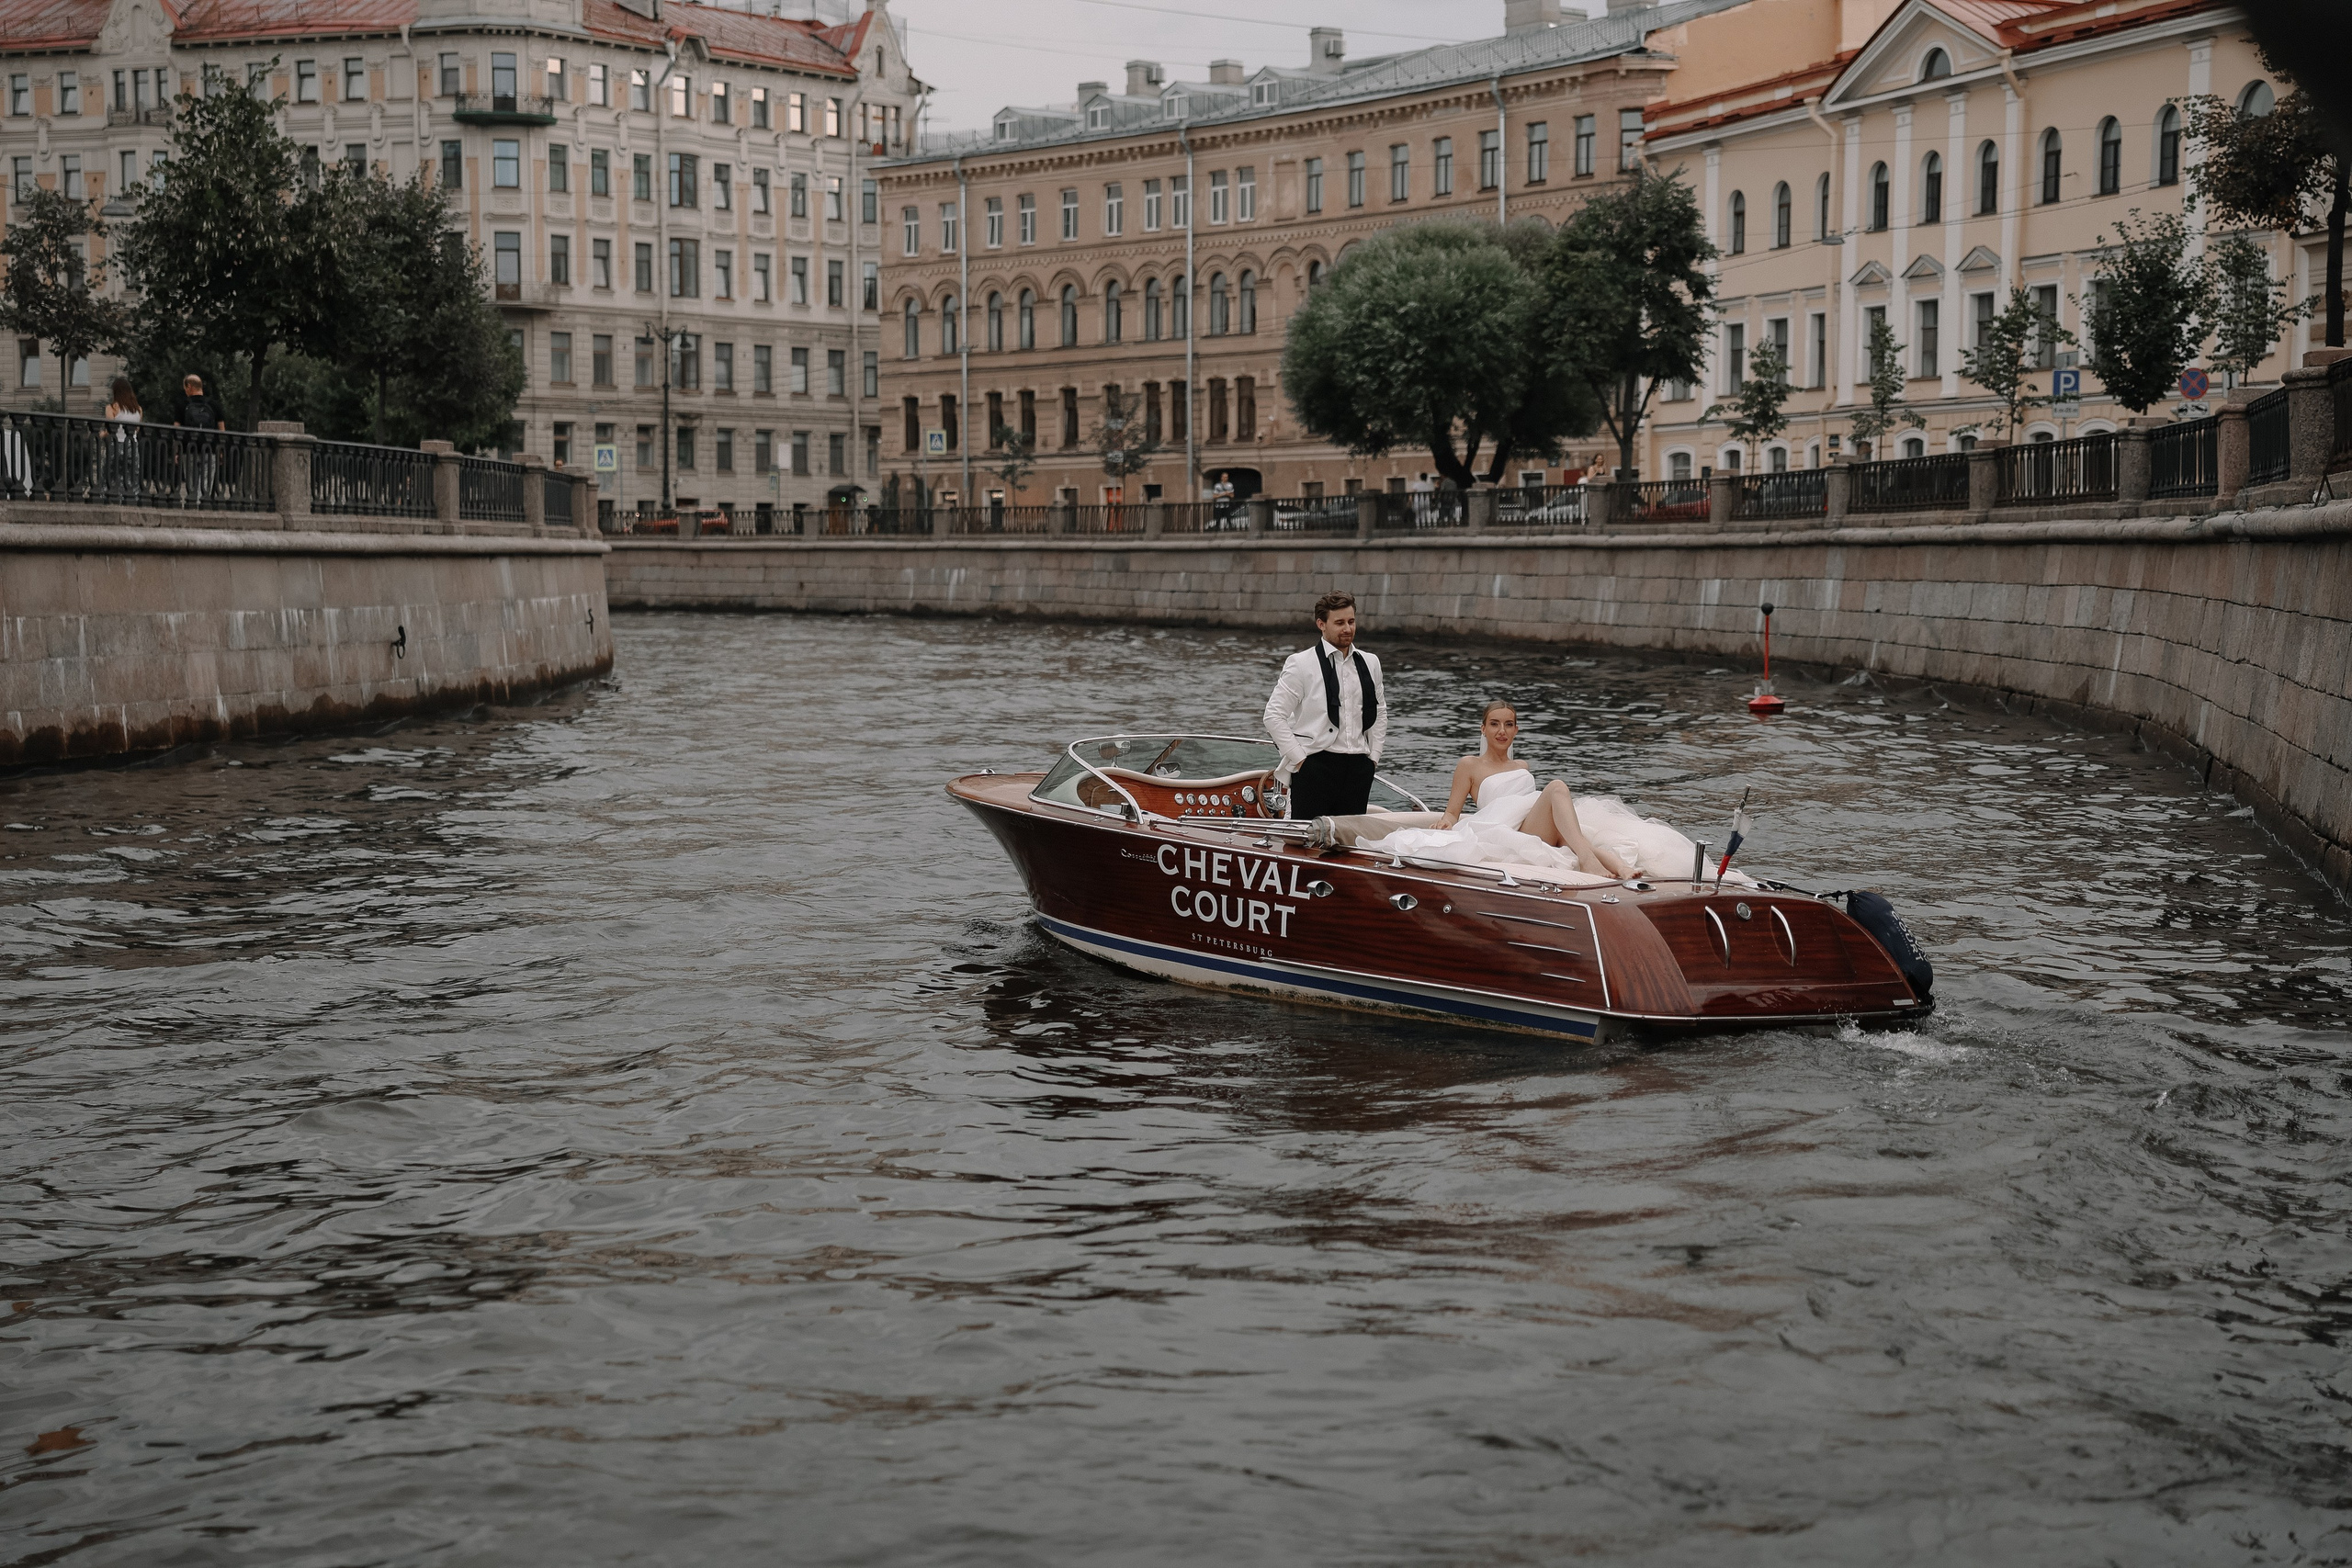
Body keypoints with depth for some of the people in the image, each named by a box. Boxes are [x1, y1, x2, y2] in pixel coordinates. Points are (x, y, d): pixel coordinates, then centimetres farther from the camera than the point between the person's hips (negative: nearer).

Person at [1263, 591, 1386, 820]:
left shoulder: (1370, 664, 13)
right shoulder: (1301, 664, -3)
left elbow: (1379, 713, 24)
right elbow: (1274, 715, -4)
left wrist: (1374, 755, 13)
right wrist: (1298, 757, -8)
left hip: (1358, 766, 5)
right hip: (1314, 765, -5)